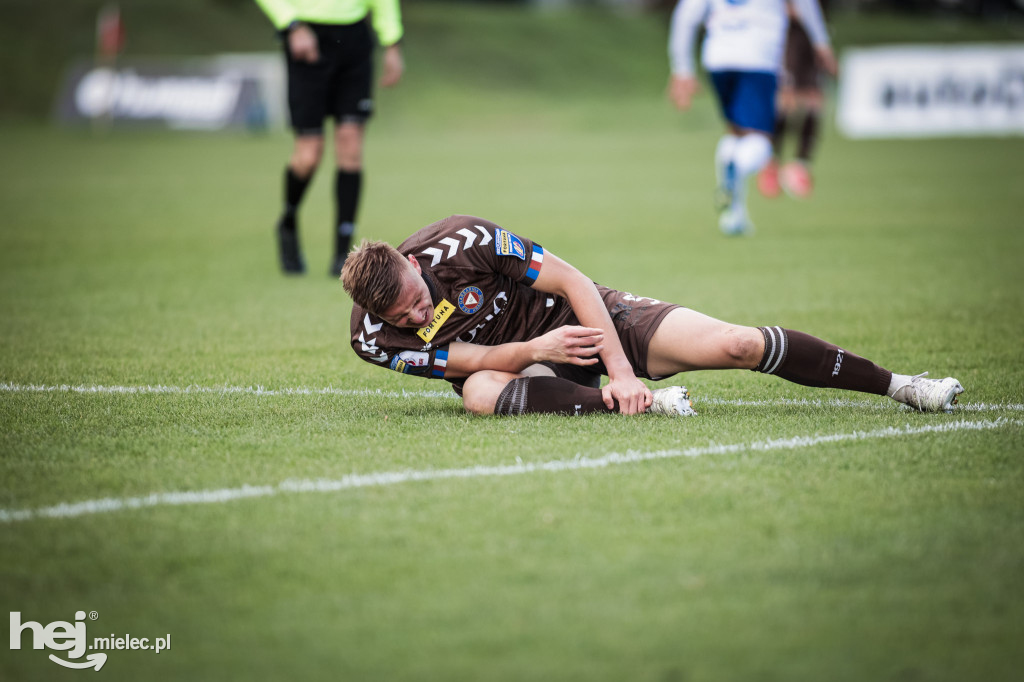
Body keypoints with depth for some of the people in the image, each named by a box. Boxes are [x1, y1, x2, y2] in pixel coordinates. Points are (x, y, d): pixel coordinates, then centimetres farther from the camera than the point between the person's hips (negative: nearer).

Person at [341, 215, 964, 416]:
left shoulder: (461, 243, -24)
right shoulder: (376, 336, -17)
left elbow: (572, 279, -18)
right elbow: (468, 359, -17)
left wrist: (620, 367, -24)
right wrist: (533, 351, -35)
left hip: (581, 315, -1)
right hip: (505, 356, 1)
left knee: (734, 346, -17)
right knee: (482, 395, -39)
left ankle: (896, 383, -2)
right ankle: (643, 405, -33)